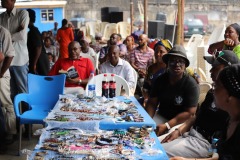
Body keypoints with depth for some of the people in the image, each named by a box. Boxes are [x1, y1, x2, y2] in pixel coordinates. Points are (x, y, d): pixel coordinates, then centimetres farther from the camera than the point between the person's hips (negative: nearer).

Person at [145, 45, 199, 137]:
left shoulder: (191, 84, -13)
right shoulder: (161, 79, 2)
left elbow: (190, 113, -17)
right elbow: (152, 103, 3)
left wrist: (166, 126, -24)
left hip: (180, 122, -5)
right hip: (161, 117, 5)